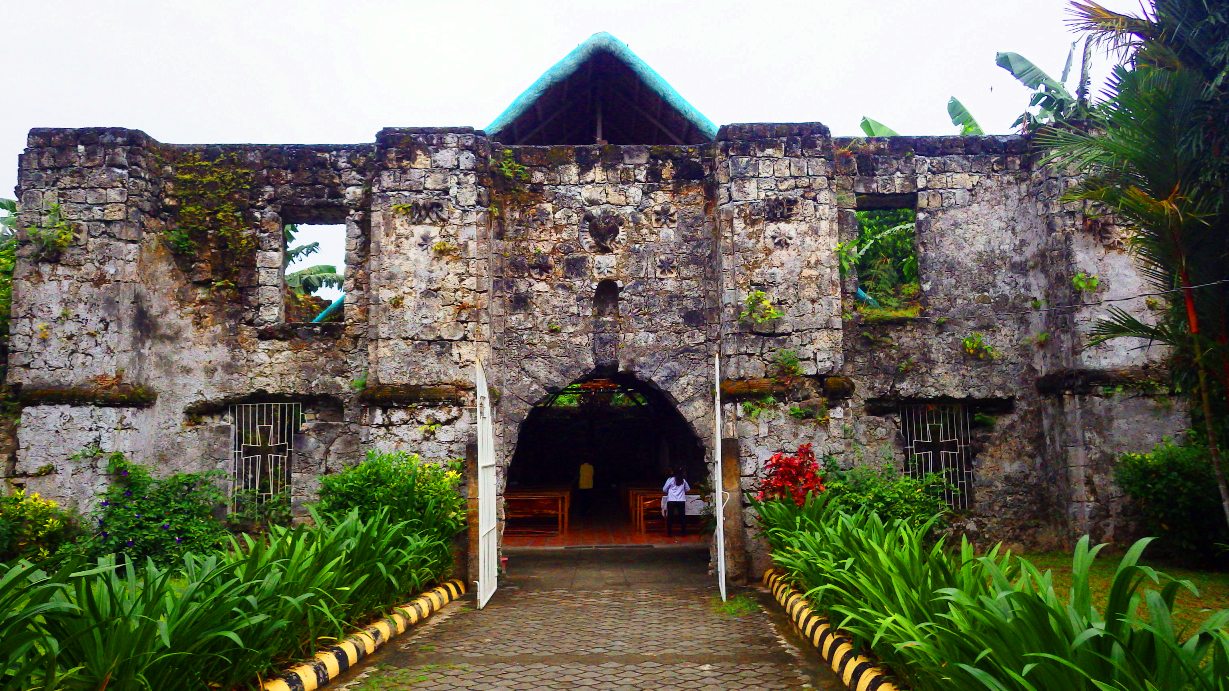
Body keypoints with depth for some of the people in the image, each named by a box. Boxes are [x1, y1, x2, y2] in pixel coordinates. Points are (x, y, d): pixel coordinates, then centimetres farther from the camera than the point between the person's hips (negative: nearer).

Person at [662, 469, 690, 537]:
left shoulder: (670, 479, -1)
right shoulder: (683, 480, 6)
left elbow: (664, 489, 3)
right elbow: (688, 489, 20)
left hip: (671, 500, -2)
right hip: (681, 501, 2)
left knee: (670, 517, 4)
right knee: (682, 517, 8)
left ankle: (669, 533, 3)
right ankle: (684, 533, 10)